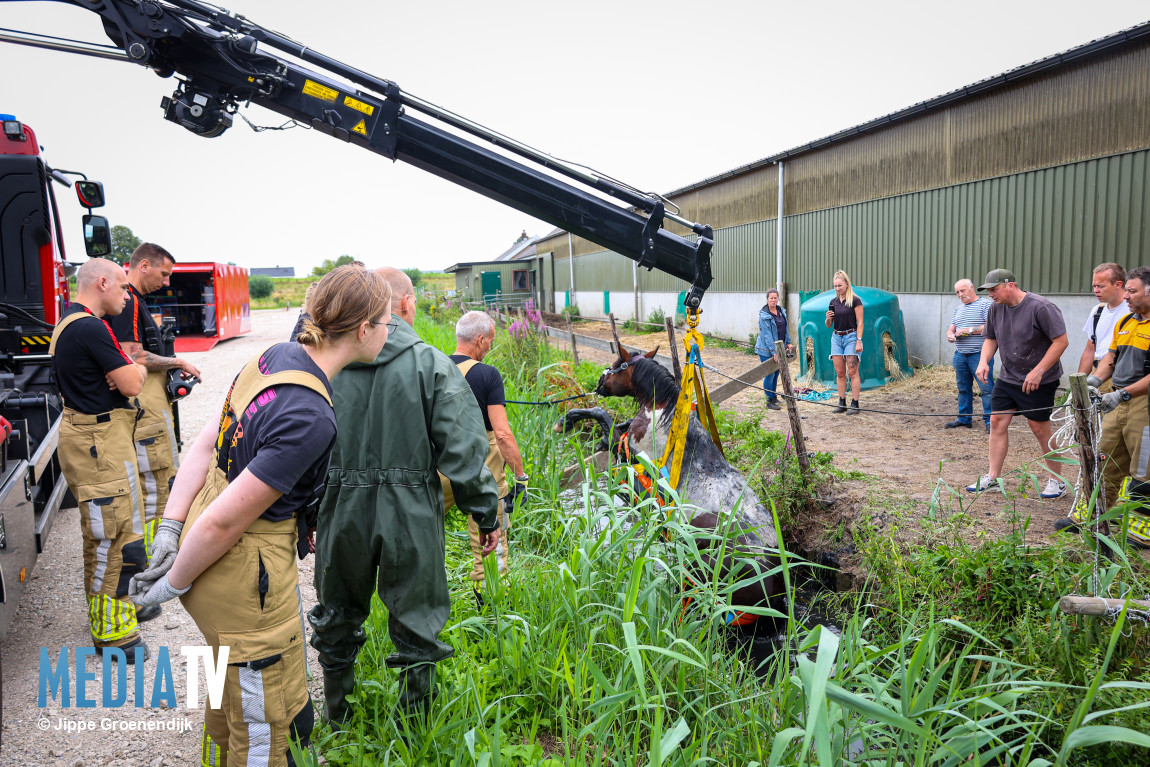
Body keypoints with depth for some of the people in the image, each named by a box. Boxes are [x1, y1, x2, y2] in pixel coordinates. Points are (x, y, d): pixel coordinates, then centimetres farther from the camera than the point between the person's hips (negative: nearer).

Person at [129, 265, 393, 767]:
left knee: (233, 682, 34)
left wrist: (170, 527, 2)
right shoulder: (312, 419, -30)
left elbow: (205, 445, 1)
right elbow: (225, 522, -25)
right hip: (243, 572, -9)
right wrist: (174, 585, -10)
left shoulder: (275, 356, -3)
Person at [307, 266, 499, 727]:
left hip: (342, 513, 3)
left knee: (337, 620, 23)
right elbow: (463, 450, -11)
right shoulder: (432, 365, -9)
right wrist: (487, 515, -2)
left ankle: (336, 721, 43)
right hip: (411, 518, -3)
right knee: (416, 628, 13)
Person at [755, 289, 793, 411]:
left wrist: (788, 343, 16)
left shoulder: (782, 311, 7)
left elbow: (785, 328, 19)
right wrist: (774, 352, -23)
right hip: (766, 350, -7)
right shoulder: (764, 315, -16)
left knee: (776, 373, 14)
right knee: (770, 374, -3)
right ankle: (770, 401, 7)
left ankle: (774, 396, 28)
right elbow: (767, 335, -20)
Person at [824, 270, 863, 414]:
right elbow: (829, 325, 16)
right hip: (836, 337, 5)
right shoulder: (833, 302, 11)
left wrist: (859, 341, -15)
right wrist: (828, 318, -7)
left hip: (851, 337, -5)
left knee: (853, 372, -6)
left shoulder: (855, 300, -5)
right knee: (839, 373, 5)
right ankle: (842, 404, 11)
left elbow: (860, 323, -7)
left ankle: (855, 405, -3)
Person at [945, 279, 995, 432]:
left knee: (986, 388, -7)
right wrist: (950, 335, -3)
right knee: (963, 388, 12)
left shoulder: (986, 304, -4)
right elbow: (951, 328, 20)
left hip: (980, 355, -7)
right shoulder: (958, 309, 19)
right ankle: (964, 418, 21)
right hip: (960, 355, 7)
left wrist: (970, 330, -16)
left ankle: (990, 421, -3)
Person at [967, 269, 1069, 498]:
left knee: (1040, 429, 0)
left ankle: (1057, 481, 16)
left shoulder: (1041, 307, -17)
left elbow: (1061, 341, -17)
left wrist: (1038, 371, -22)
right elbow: (991, 339, 15)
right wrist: (984, 361, -4)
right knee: (997, 422, 2)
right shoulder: (995, 309, 3)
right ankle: (993, 478, 10)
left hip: (1039, 382, -6)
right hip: (1006, 378, 7)